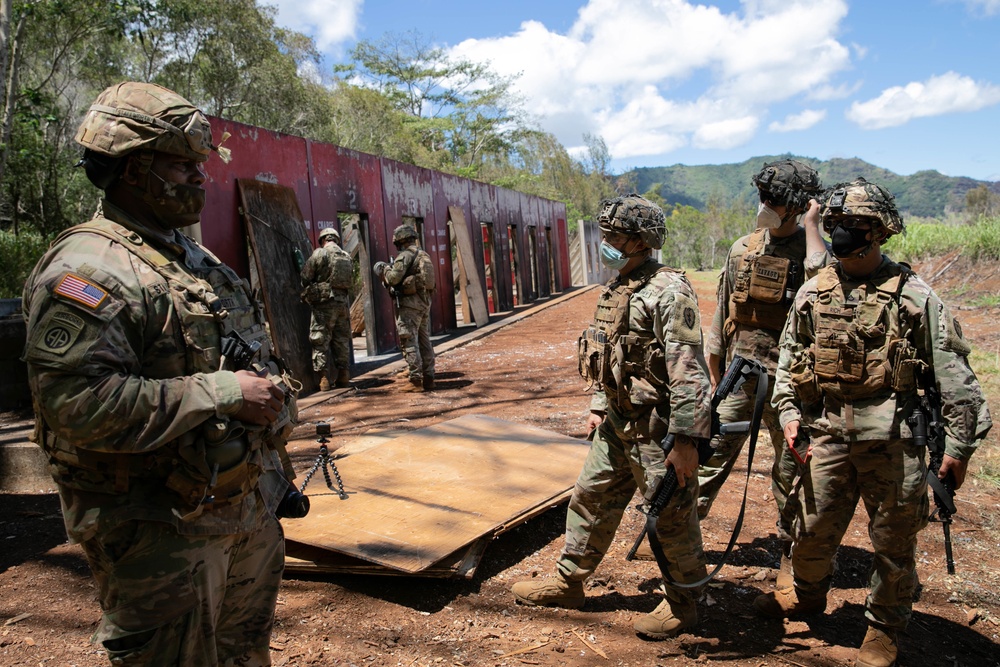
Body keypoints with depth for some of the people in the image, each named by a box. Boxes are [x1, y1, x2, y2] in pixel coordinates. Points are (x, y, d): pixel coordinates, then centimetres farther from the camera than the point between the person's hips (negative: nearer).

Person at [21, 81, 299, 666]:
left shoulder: (197, 259, 13)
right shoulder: (89, 269, -17)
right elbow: (77, 403, -29)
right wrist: (224, 393, -26)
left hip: (248, 505, 9)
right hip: (163, 530, -8)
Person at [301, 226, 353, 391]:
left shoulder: (319, 254, -5)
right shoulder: (347, 257, 13)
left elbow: (305, 277, -4)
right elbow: (350, 281, 13)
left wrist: (309, 291, 14)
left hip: (324, 302, -5)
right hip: (343, 302, 5)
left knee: (320, 341, 0)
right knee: (342, 340, 13)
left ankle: (323, 379, -4)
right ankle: (343, 376, 16)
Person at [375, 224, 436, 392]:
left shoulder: (405, 255, -10)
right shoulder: (424, 255, 16)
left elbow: (394, 278, -18)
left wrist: (385, 269, 4)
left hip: (409, 303, -8)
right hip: (425, 302, 8)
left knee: (409, 342, -6)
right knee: (425, 341, 12)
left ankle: (415, 380, -8)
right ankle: (428, 378, 14)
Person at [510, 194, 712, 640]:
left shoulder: (669, 292, -19)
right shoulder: (616, 288, 10)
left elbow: (688, 373, -23)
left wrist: (686, 442, -24)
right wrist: (598, 408, 20)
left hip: (657, 429, -9)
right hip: (618, 424, 9)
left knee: (671, 519, 7)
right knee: (590, 499, 17)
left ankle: (682, 605, 27)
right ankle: (567, 583, 34)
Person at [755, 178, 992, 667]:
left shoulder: (913, 295, -4)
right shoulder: (813, 293, 6)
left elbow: (953, 375, -3)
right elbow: (788, 359, 14)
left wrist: (959, 444, -4)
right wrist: (789, 413, 3)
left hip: (891, 437, -3)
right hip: (826, 431, 3)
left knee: (893, 538, 10)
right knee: (814, 525, 14)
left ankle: (885, 628, 31)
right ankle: (807, 593, 41)